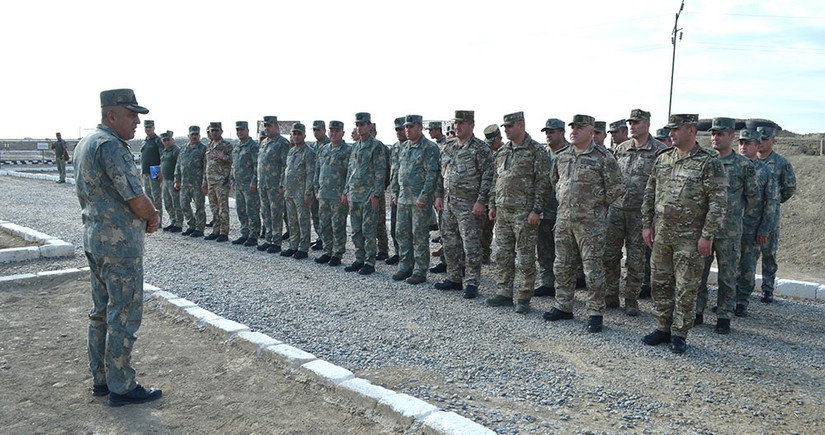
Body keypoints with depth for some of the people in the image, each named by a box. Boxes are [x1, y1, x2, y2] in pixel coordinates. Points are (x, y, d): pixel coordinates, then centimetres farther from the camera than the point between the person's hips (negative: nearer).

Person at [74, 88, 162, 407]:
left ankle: (101, 379, 28)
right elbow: (137, 201, -23)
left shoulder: (84, 144, 12)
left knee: (102, 312, 17)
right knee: (124, 317, 0)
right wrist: (154, 217, -1)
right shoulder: (111, 146, -19)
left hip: (93, 240, 10)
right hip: (120, 246, -10)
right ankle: (121, 387, 10)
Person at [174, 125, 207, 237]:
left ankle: (199, 229, 6)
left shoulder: (203, 149, -2)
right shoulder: (184, 150, 16)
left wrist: (205, 182, -15)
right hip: (184, 183, 6)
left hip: (197, 183, -6)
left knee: (199, 206, -1)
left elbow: (206, 166, -9)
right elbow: (178, 166, 19)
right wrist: (177, 180, 13)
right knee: (184, 205, 9)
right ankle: (191, 226, 22)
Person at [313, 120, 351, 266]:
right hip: (323, 194, 6)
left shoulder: (348, 150, -6)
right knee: (324, 225, 11)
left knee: (338, 226, -1)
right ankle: (327, 252, 22)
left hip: (339, 195, -6)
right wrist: (317, 189, 12)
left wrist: (346, 193, -14)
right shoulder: (322, 149, 14)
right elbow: (317, 171, 18)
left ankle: (337, 254, 8)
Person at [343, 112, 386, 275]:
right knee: (356, 230, 11)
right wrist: (346, 191, 14)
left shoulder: (376, 146, -7)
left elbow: (380, 171, -12)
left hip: (368, 195, -7)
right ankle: (359, 260, 20)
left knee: (368, 230, -3)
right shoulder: (355, 146, 15)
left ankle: (370, 262, 5)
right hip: (354, 195, 7)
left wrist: (376, 194, -17)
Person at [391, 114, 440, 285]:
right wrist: (395, 192, 11)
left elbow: (432, 174, -16)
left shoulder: (429, 148, -9)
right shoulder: (403, 147, 14)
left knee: (420, 236, -1)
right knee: (402, 233, 11)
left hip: (420, 200, -7)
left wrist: (423, 196, -20)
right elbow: (396, 170, 18)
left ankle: (420, 271, 7)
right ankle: (405, 267, 22)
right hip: (403, 198, 8)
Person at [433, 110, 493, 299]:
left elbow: (488, 176, -13)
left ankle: (471, 283, 6)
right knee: (450, 243, 13)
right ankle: (453, 279, 25)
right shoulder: (448, 147, 13)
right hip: (448, 203, 7)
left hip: (469, 205, -7)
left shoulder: (481, 149, -8)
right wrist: (439, 195, 11)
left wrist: (481, 201, -17)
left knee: (471, 246, -3)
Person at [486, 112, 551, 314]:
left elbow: (543, 183, -11)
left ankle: (524, 298, 10)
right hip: (502, 212, 7)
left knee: (525, 258, 0)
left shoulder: (536, 151, -8)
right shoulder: (502, 151, 13)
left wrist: (536, 210, -16)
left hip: (524, 213, -7)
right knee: (502, 255, 11)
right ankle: (503, 293, 21)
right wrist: (492, 205, 14)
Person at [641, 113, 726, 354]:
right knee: (660, 283, 11)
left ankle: (679, 334, 14)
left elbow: (718, 203, -11)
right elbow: (649, 194, 14)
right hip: (661, 234, 6)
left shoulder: (708, 162, -9)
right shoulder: (662, 159, 8)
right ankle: (663, 328, 24)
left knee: (686, 288, 3)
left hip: (690, 238, -5)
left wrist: (707, 235, -14)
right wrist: (647, 224, 9)